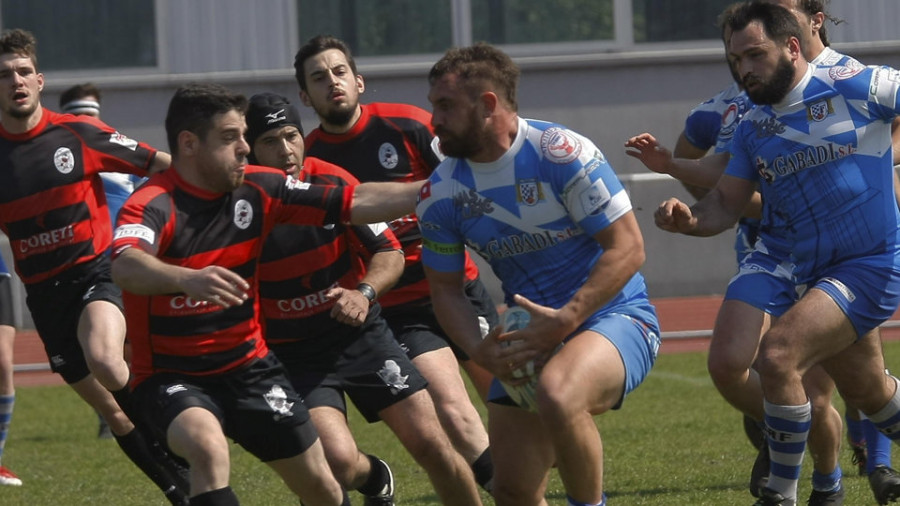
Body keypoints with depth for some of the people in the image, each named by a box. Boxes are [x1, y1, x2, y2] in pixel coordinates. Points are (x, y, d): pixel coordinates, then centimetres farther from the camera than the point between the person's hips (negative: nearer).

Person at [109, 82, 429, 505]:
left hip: (248, 366, 6)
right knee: (208, 450, -36)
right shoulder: (153, 204, -22)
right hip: (172, 375, -6)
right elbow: (126, 266, -44)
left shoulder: (257, 189, -3)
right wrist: (188, 279, -64)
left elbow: (356, 203, 1)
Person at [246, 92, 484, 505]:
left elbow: (390, 252, -1)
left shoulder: (333, 182, -8)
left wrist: (365, 293, -20)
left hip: (360, 332, 2)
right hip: (293, 354, -2)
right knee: (338, 461, -22)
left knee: (432, 445, -8)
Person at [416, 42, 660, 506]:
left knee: (557, 397, -38)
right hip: (530, 336, 6)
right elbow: (446, 288, 8)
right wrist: (481, 351, -11)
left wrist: (564, 321, -26)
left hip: (612, 317, -6)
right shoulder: (440, 194, 0)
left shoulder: (562, 154, -17)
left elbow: (627, 248, -17)